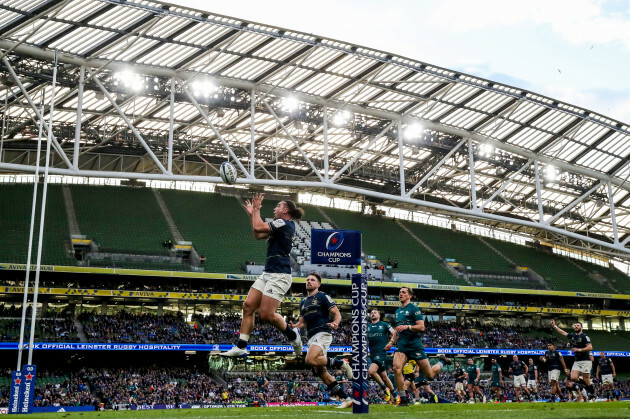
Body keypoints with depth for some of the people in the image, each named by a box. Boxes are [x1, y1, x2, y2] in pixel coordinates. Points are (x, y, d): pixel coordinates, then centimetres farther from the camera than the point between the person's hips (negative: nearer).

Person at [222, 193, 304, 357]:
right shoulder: (281, 226, 19)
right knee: (248, 306, 1)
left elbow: (258, 227, -20)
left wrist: (256, 209, -4)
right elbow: (258, 235, 28)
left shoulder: (284, 223, -11)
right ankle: (241, 347, 2)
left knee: (266, 314, -12)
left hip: (279, 275, -10)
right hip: (267, 273, 10)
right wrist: (252, 213, 24)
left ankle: (293, 335, 11)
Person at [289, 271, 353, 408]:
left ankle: (341, 363, -10)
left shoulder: (322, 296, 0)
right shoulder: (303, 302, 21)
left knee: (310, 360, -29)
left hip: (322, 333, -8)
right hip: (312, 337, 8)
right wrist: (294, 326, 2)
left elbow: (337, 313, -5)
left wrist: (335, 323, -27)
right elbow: (302, 323, 24)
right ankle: (345, 398, 6)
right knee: (320, 371, 1)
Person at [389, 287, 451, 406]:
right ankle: (404, 400, -9)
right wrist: (391, 342, 16)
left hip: (414, 344, -5)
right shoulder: (398, 311, 17)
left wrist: (407, 326, -25)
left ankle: (442, 362, 35)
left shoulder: (414, 309, -5)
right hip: (401, 344, 6)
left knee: (430, 375, 2)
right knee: (396, 369, -19)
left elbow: (421, 327, -13)